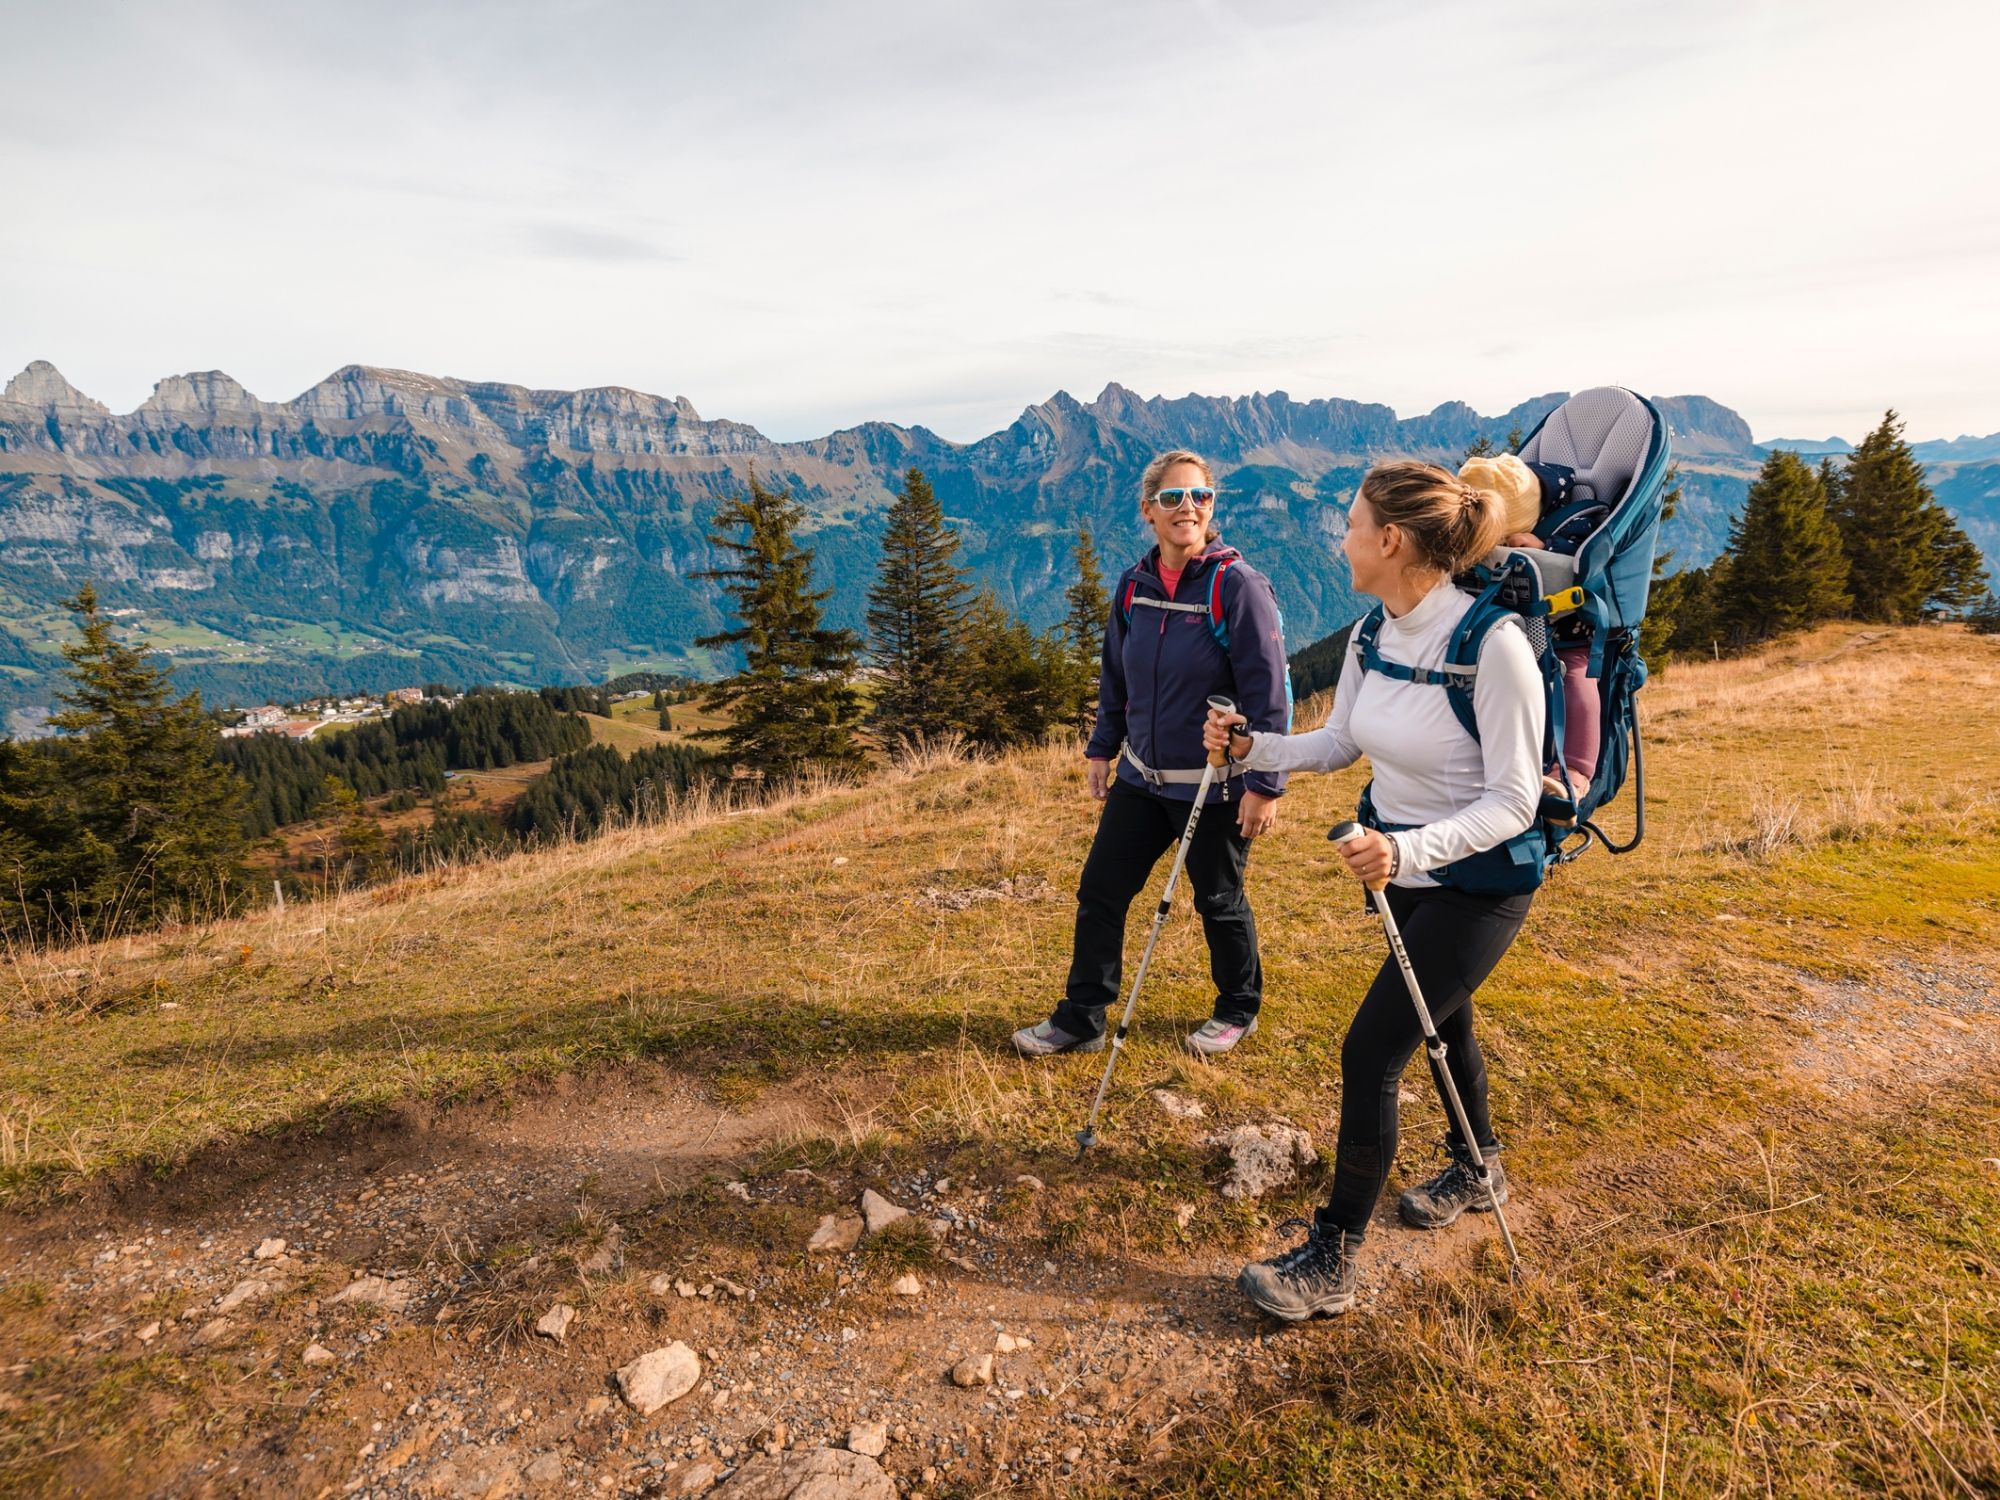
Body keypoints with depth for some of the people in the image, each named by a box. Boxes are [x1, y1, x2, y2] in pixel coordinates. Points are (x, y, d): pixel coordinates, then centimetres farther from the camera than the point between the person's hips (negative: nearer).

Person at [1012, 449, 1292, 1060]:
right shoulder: (1133, 584, 1)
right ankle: (1081, 1019, 22)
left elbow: (1268, 690, -16)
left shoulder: (1237, 584, -16)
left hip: (1215, 786, -5)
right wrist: (1102, 748, 14)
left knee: (1219, 901, 12)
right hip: (1141, 777, 6)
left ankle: (1239, 1010, 37)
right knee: (1099, 891, 7)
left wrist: (1265, 783, -18)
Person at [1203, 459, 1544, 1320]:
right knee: (1440, 1023, 25)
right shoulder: (1375, 633, -4)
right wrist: (1253, 748, -8)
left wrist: (1408, 848, -37)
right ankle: (1476, 1168, 52)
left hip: (1477, 882, -8)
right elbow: (1340, 743, 7)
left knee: (1371, 1050, -9)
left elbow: (1513, 802, -24)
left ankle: (1331, 1264, 7)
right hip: (1402, 866, 8)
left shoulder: (1492, 643, -27)